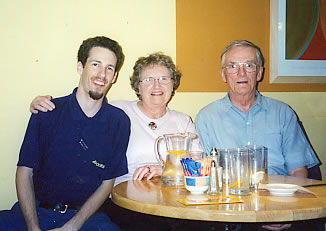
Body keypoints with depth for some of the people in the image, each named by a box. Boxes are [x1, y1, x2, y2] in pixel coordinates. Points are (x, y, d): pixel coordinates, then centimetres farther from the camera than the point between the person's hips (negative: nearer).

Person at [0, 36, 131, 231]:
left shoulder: (119, 121, 1)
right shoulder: (46, 112, 0)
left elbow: (107, 183, 3)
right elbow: (25, 171, -1)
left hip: (84, 215, 0)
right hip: (36, 210, 0)